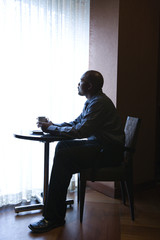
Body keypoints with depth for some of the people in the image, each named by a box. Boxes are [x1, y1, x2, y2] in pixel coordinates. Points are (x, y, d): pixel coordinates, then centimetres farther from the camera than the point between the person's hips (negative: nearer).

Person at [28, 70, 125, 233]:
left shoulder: (99, 103, -17)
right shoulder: (91, 101, 18)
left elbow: (80, 131, -25)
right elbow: (75, 123, 20)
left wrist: (51, 128, -13)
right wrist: (52, 125, 6)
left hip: (108, 152, -11)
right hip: (100, 145, 11)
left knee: (63, 157, -21)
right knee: (63, 145, 9)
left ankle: (53, 218, -16)